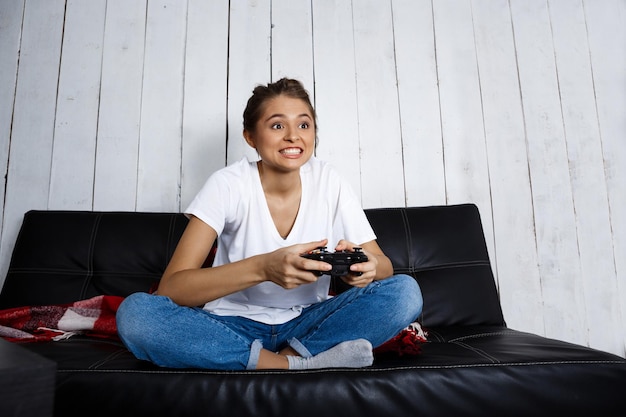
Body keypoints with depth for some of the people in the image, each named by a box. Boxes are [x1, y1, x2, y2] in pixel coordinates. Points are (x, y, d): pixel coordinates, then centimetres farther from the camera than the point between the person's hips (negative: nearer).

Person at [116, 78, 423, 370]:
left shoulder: (328, 182, -6)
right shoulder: (228, 184, -13)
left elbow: (384, 264, -4)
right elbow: (170, 288, -21)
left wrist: (367, 264, -30)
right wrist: (262, 267, -38)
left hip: (308, 323, 2)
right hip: (235, 324, -1)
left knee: (405, 291, -19)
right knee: (135, 312, -28)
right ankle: (301, 363, -23)